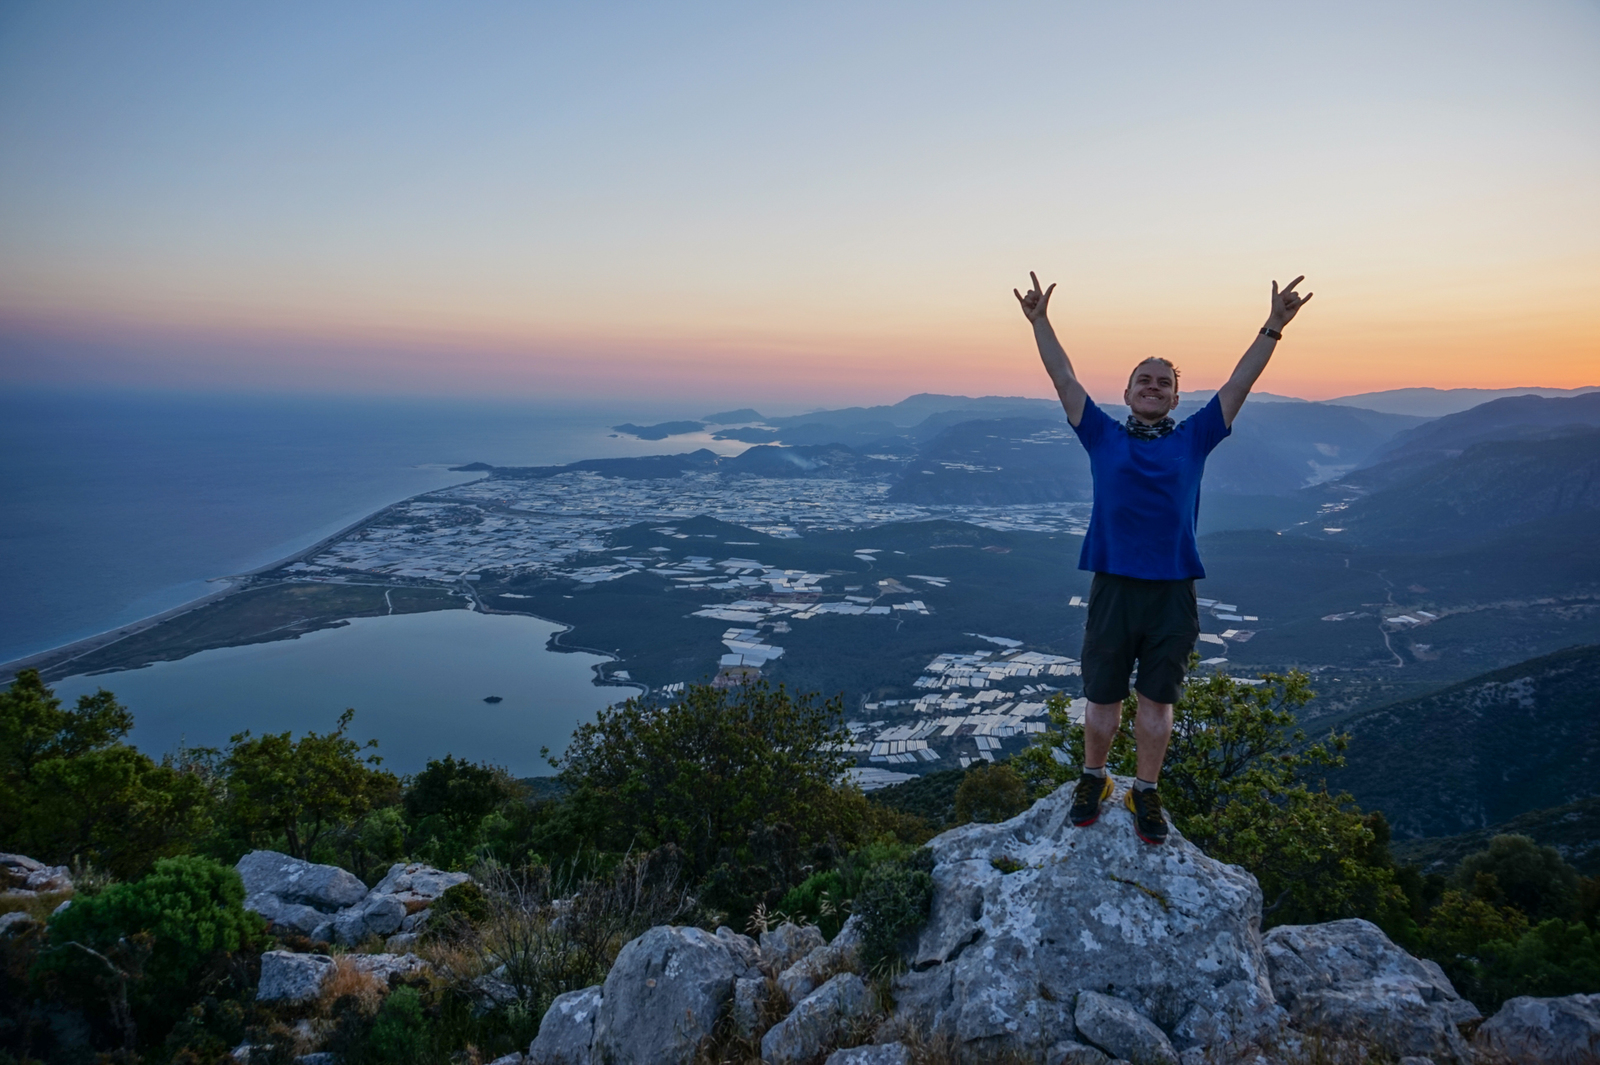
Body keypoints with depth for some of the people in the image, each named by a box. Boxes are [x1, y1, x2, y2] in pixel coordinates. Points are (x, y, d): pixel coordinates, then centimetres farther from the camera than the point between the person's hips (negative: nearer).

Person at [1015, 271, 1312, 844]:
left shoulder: (1193, 438, 10)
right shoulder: (1104, 437, 7)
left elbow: (1237, 386, 7)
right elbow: (1065, 381, 5)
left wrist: (1273, 326, 1)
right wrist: (1039, 321, 1)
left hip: (1174, 593, 1)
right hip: (1113, 588, -1)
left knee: (1157, 701, 10)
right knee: (1102, 699, 9)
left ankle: (1146, 793, 26)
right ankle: (1092, 779, 30)